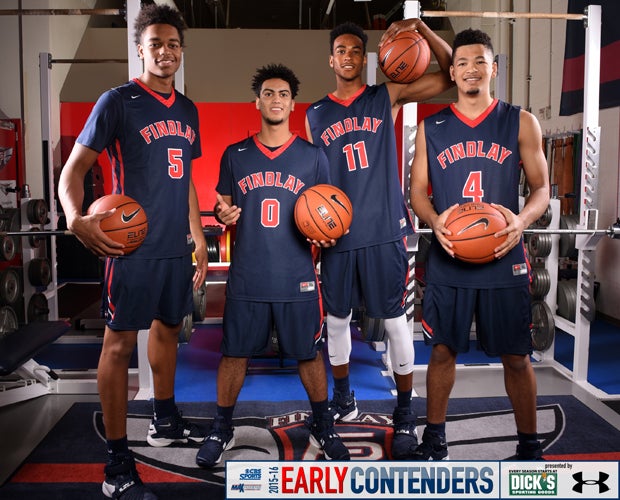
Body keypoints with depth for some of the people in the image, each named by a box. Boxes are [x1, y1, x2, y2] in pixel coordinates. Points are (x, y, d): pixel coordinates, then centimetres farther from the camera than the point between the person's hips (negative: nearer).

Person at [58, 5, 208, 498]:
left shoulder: (187, 110, 13)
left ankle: (166, 421, 37)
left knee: (168, 328, 18)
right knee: (120, 341, -3)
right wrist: (76, 218, -28)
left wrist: (198, 235, 17)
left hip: (176, 247, 7)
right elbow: (74, 168, -9)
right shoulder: (117, 102, -6)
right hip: (134, 246, -7)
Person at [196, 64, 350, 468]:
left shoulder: (313, 156, 5)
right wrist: (224, 215, -10)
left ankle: (323, 429, 29)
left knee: (309, 354, 9)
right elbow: (224, 208, 14)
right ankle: (222, 430, 27)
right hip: (247, 278, 1)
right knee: (235, 354, 7)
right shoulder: (235, 156, 7)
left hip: (297, 278, 0)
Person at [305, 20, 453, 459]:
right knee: (337, 318, 12)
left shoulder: (387, 97, 4)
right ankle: (343, 401, 31)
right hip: (338, 235, 3)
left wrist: (420, 28, -10)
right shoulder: (315, 115, 10)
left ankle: (405, 414, 16)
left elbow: (451, 74, 0)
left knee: (395, 319, 2)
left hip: (385, 230, -2)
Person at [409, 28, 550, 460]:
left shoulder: (521, 122, 4)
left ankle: (529, 444, 26)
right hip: (448, 259, 1)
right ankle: (435, 436, 28)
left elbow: (541, 188, 5)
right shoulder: (431, 128, 7)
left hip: (504, 259, -1)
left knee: (516, 356, 6)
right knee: (443, 350, 9)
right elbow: (418, 191, 7)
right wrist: (435, 221, -14)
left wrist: (522, 219, -17)